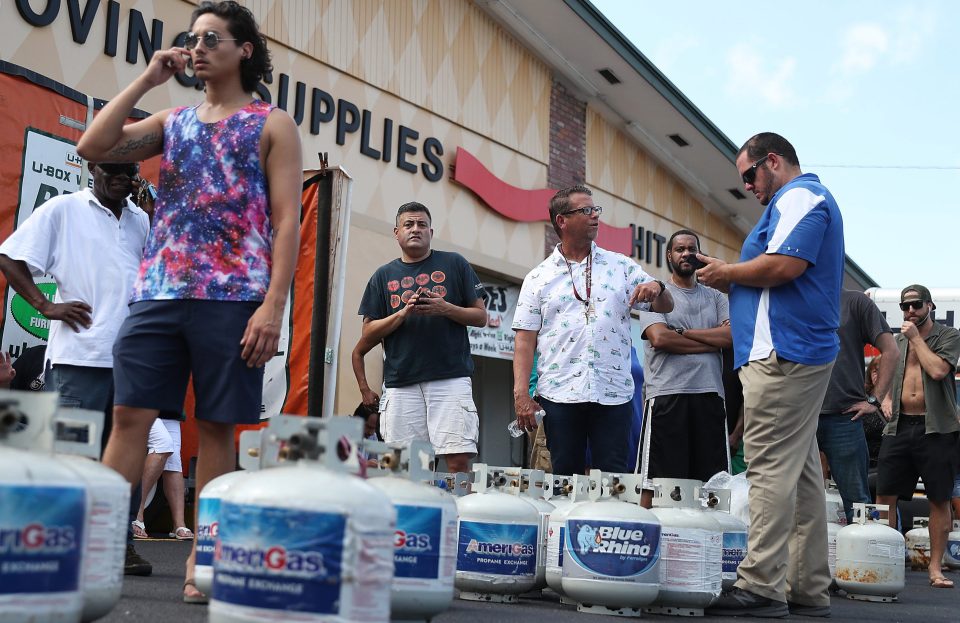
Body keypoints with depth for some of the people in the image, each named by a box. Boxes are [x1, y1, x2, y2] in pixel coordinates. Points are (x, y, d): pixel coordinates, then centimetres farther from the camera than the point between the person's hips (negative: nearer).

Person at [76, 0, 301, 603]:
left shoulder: (272, 124, 6)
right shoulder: (174, 121, 19)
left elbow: (287, 220, -3)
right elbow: (93, 147, 8)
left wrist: (273, 305, -14)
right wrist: (146, 80, 8)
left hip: (232, 298, -4)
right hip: (157, 290, 4)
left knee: (216, 425, 1)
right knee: (130, 415, -2)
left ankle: (202, 559, 8)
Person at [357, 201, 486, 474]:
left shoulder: (454, 264, 12)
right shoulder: (384, 276, 16)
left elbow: (481, 317, 10)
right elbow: (368, 335, 12)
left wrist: (446, 309, -8)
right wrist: (403, 313, -5)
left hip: (451, 377, -2)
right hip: (400, 384, 2)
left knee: (458, 460, -11)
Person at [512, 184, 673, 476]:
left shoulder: (621, 266, 12)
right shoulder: (539, 277, 8)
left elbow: (665, 307, 12)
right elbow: (525, 339, 3)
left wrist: (657, 287, -12)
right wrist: (521, 394, -7)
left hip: (613, 394, 1)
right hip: (558, 395, -1)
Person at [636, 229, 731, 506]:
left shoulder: (716, 298, 19)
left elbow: (732, 335, 2)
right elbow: (659, 338, -8)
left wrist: (683, 333, -5)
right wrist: (713, 341, -2)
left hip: (710, 394, 4)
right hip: (667, 394, -3)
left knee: (713, 481, 2)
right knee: (658, 482, -5)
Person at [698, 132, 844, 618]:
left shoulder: (799, 196, -5)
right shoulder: (805, 201, 27)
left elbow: (784, 265, -21)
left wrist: (727, 272, -7)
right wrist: (728, 282, 17)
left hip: (782, 354, -11)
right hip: (805, 356, 11)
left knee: (771, 471, -12)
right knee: (801, 474, 9)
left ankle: (761, 586, -12)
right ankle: (808, 589, 13)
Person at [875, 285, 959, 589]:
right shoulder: (898, 340, 17)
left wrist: (916, 338, -7)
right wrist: (886, 398, 8)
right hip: (899, 426, 4)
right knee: (884, 495, -1)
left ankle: (935, 567, 9)